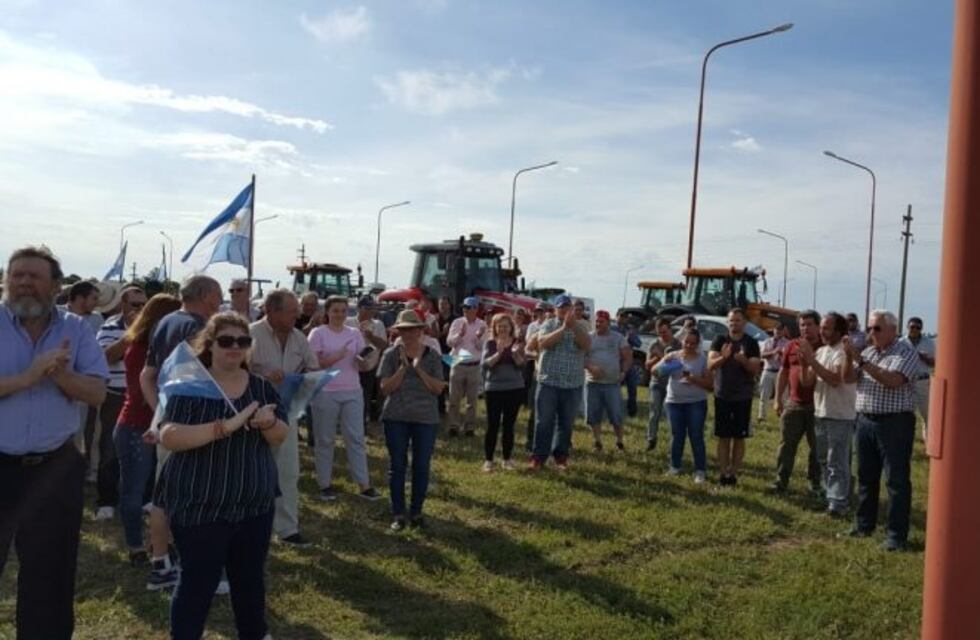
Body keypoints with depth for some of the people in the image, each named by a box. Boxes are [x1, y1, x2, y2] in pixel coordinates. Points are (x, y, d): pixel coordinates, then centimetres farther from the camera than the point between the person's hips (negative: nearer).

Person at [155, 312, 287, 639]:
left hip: (255, 504, 5)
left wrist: (269, 422, -17)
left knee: (251, 577, 19)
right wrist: (225, 426, -32)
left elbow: (281, 437, 6)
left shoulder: (261, 386, 3)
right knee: (198, 583, 5)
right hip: (201, 506, -5)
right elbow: (168, 436, -22)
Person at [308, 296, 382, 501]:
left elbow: (363, 366, 5)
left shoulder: (355, 333, 7)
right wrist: (336, 357, -21)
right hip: (326, 393, -3)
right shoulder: (318, 333, -3)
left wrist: (368, 360, -17)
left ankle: (364, 485, 8)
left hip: (352, 392, 3)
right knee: (325, 439, 6)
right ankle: (325, 483, 18)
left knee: (356, 438, 4)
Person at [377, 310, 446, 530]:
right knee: (397, 465, 4)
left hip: (426, 418, 1)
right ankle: (398, 513, 15)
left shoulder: (432, 355, 1)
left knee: (422, 467, 5)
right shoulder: (391, 354, -1)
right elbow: (385, 388, -7)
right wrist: (403, 367, -15)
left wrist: (419, 369, -16)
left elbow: (439, 388, -6)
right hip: (396, 418, -1)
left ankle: (416, 511, 20)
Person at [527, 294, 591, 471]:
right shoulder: (548, 324, 2)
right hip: (548, 382, -1)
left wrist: (574, 326, -22)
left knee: (566, 423, 8)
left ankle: (561, 456, 20)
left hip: (573, 385, 1)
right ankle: (539, 456, 10)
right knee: (544, 422, 2)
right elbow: (543, 343, -16)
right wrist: (563, 328, -22)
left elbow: (587, 345, -11)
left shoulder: (581, 326, 6)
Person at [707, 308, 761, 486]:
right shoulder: (719, 341, 1)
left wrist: (743, 360, -28)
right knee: (723, 437, 4)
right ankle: (723, 473, 8)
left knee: (739, 437, 3)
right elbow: (710, 365, -10)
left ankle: (733, 473, 10)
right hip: (722, 396, 1)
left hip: (743, 397, -1)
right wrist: (723, 357, -31)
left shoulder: (751, 343, -1)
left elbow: (755, 369, -7)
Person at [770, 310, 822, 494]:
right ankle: (781, 480, 13)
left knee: (817, 446, 8)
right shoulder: (792, 346, 6)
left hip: (817, 405, -3)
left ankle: (815, 482, 20)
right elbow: (783, 373, 10)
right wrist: (778, 399, 8)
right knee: (786, 444, 5)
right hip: (794, 404, 3)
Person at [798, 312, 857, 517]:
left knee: (837, 461, -5)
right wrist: (804, 361, -10)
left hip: (840, 415, -8)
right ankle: (830, 495, 28)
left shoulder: (844, 352, -13)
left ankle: (838, 502, -1)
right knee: (823, 460, 16)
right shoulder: (820, 351, 11)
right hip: (821, 413, 8)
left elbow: (836, 379, -25)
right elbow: (808, 381, 7)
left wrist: (812, 360, -24)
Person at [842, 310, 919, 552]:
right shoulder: (867, 352, 12)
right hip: (866, 421, 7)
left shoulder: (906, 353, -8)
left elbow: (893, 380, -23)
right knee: (866, 476, 14)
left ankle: (896, 535, 4)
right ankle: (864, 525, 26)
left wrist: (862, 361, -24)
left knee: (897, 480, -2)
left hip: (895, 423, -6)